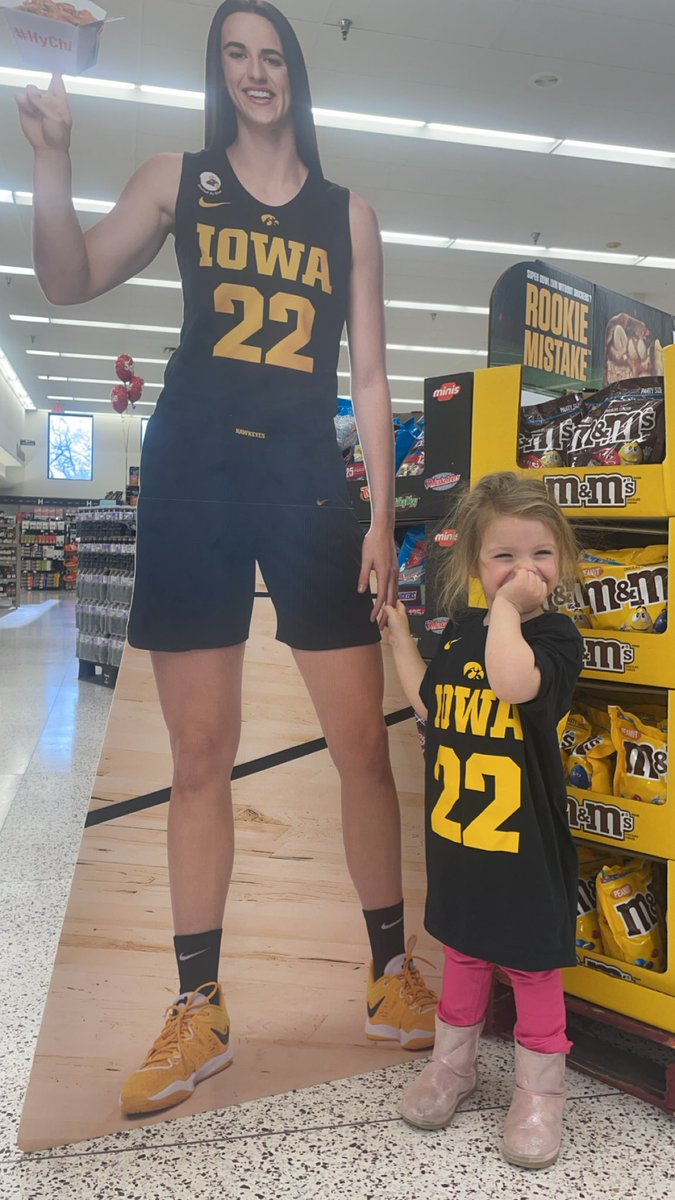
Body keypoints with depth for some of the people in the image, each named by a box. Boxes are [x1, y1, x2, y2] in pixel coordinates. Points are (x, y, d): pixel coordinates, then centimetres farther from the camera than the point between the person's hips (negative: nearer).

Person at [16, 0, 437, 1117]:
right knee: (200, 754, 0)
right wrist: (51, 153, -8)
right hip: (194, 476, 0)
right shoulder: (177, 181, 14)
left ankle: (393, 977, 18)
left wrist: (380, 517, 2)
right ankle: (198, 1012, 13)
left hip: (310, 483, 1)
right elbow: (69, 281, 5)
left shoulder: (349, 213, 15)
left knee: (364, 745, -1)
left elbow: (368, 378, 10)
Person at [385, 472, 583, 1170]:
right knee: (462, 950, 23)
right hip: (456, 830, 6)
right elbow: (429, 703, 14)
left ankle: (539, 1091, 34)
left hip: (526, 843, -5)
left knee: (532, 964, 12)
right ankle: (453, 1063, 44)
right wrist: (399, 635, 14)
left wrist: (509, 608, -27)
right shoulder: (461, 628, 3)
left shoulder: (554, 634, -16)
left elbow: (514, 680, -38)